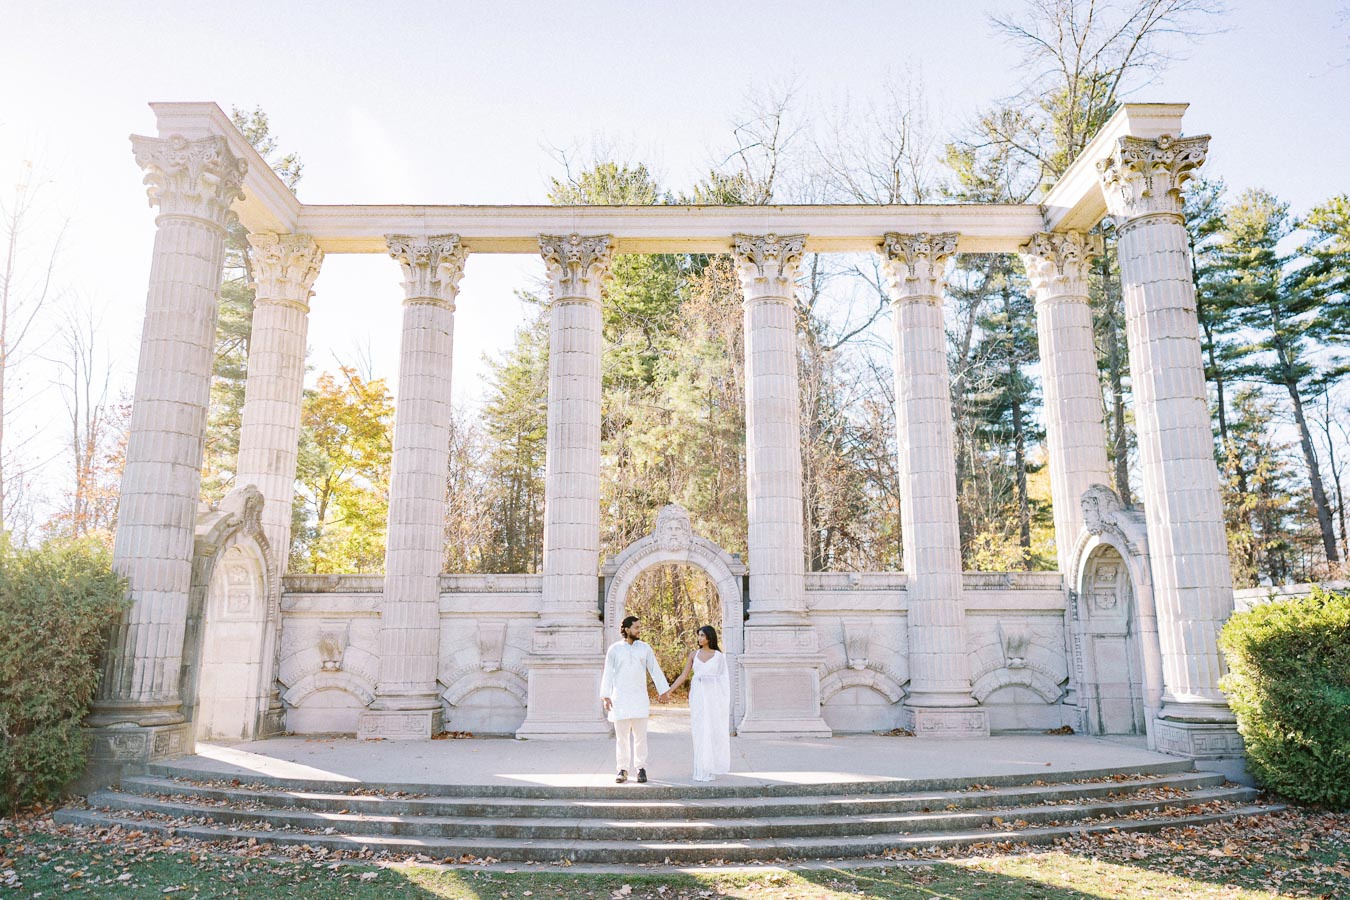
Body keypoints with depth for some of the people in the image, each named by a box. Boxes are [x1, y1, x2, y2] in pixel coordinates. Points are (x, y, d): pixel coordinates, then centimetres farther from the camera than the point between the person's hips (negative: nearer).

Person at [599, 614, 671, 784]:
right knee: (622, 736, 2)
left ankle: (641, 768, 8)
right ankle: (623, 769, 10)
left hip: (639, 697, 1)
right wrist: (605, 696, -4)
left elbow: (655, 670, 7)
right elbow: (608, 673, 1)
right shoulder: (614, 649, 0)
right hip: (620, 698, -1)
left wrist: (663, 690, 6)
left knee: (640, 735, 0)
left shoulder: (645, 647, 4)